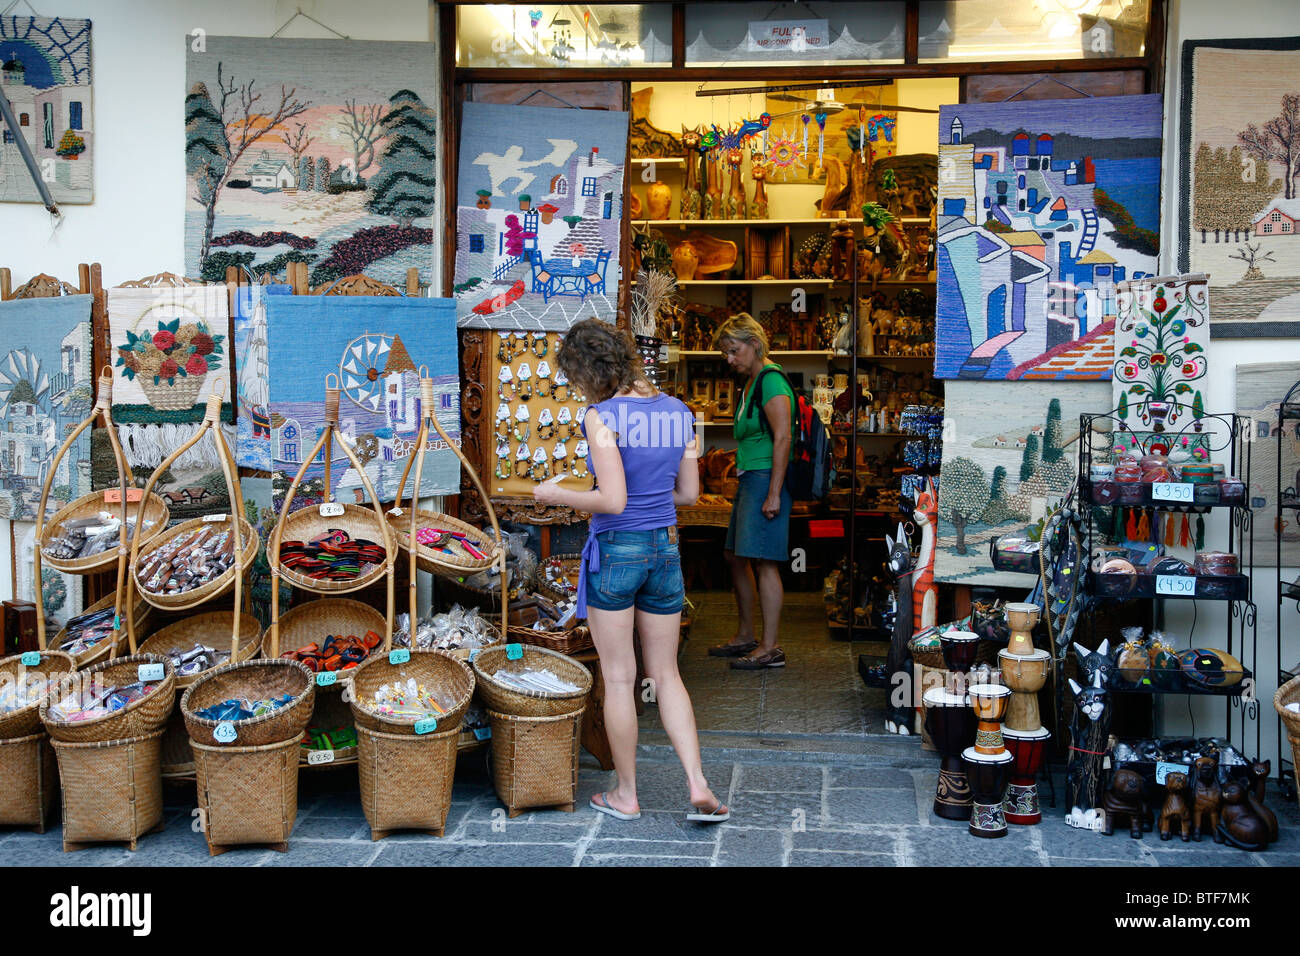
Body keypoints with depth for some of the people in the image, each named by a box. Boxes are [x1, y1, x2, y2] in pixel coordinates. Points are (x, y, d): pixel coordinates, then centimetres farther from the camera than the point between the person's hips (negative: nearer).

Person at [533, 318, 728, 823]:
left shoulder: (603, 417, -15)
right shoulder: (677, 412, 4)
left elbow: (613, 501, -21)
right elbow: (689, 493, 9)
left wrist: (555, 494, -7)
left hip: (614, 551, -5)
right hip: (665, 550, 6)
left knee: (619, 678, 7)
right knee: (666, 674, 15)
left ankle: (626, 795, 18)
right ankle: (698, 787, 6)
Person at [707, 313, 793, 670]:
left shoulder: (771, 380, -14)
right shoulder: (751, 382, 18)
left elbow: (783, 438, -20)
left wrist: (774, 494, -23)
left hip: (766, 479, -11)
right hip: (749, 479, 11)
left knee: (763, 562, -9)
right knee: (736, 557, 16)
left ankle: (771, 648, -4)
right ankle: (745, 637, 27)